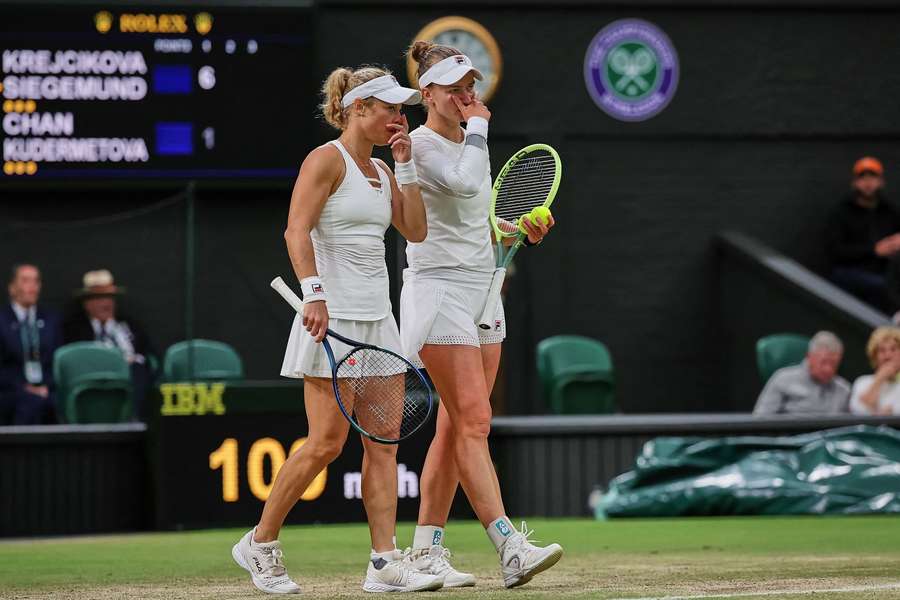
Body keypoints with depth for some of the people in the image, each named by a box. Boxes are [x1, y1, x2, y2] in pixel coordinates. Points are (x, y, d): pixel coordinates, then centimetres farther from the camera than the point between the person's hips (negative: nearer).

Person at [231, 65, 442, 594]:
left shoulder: (381, 171, 16)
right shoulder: (327, 159, -7)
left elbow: (416, 230, 11)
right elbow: (297, 231, -16)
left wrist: (405, 164, 8)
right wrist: (314, 293, -26)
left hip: (377, 318, 8)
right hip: (333, 317, -8)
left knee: (383, 442, 1)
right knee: (327, 441, -9)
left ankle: (385, 563, 0)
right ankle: (260, 544, 6)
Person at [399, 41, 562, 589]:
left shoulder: (470, 143, 16)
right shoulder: (420, 144, -10)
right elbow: (465, 182, -29)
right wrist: (478, 126, -14)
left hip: (481, 290, 8)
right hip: (437, 291, -8)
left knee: (457, 426, 6)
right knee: (474, 421, -14)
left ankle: (427, 550, 10)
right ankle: (511, 548, -22)